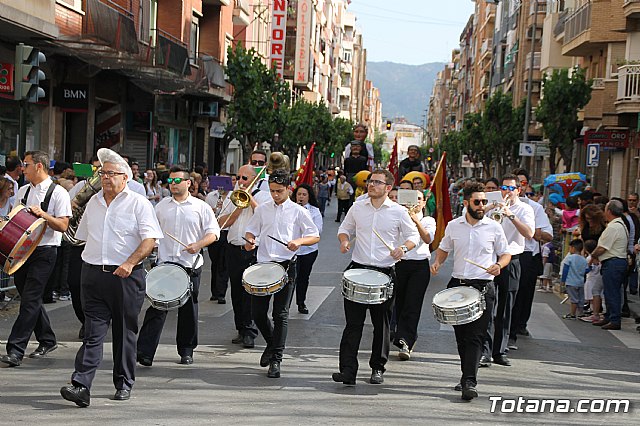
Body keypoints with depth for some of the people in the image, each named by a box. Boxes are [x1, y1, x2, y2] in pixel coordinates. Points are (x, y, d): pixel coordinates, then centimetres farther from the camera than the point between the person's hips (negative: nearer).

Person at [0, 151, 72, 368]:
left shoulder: (58, 193, -7)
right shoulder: (22, 191, 13)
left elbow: (63, 225, -12)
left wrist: (42, 214, -23)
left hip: (44, 252, -7)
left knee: (30, 300, -10)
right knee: (30, 299, 13)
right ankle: (47, 340, 28)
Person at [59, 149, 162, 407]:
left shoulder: (138, 203, -3)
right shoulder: (93, 203, 14)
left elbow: (150, 240, -12)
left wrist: (130, 263, -23)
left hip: (126, 276, -3)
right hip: (93, 275, 4)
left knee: (124, 332, 7)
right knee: (93, 332, -4)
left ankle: (124, 384, 19)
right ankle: (81, 386, -12)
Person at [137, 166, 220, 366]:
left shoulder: (201, 207, 4)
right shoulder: (161, 206, 13)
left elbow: (213, 232, 0)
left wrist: (198, 245, -16)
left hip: (190, 266, -1)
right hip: (164, 263, 1)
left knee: (188, 310, 8)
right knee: (157, 307, -7)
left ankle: (186, 350, 21)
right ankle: (144, 351, -9)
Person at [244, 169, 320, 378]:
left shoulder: (298, 211, 2)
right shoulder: (262, 209, 11)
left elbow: (315, 236, 2)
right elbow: (251, 230, 19)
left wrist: (299, 241, -17)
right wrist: (250, 241, -4)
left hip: (286, 265, -3)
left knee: (281, 314, -3)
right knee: (258, 311, 4)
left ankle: (276, 360, 0)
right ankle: (271, 343, 31)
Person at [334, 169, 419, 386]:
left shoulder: (398, 211, 0)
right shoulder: (358, 207, 6)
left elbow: (413, 236, 7)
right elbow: (345, 228, 19)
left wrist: (403, 248, -13)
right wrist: (344, 241, -2)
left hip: (384, 272, -1)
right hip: (357, 270, 1)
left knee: (381, 324, 9)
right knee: (353, 322, -5)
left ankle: (378, 368, 22)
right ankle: (347, 370, -6)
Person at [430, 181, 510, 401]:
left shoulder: (494, 228, 1)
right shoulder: (453, 226, 7)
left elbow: (505, 254, 9)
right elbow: (443, 249, 22)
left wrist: (498, 265, -12)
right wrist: (437, 262, 1)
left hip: (483, 286, -3)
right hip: (457, 284, 3)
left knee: (475, 336, -11)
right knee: (461, 335, 10)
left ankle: (469, 383, -15)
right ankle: (467, 376, 24)